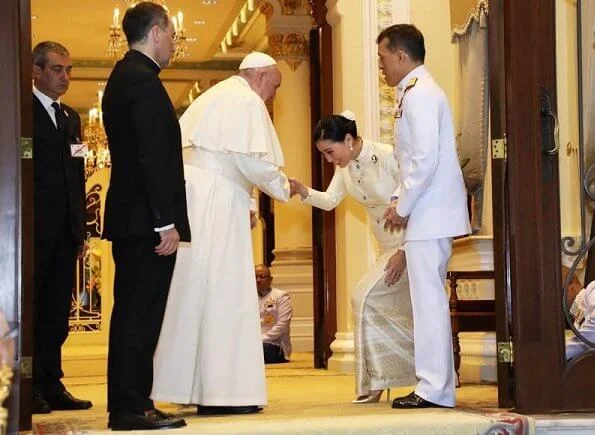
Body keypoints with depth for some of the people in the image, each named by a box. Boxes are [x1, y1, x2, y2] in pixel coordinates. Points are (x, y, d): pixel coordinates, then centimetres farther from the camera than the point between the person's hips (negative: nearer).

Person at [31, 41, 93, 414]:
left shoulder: (71, 117, 19)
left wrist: (81, 230, 15)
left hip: (64, 230, 7)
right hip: (33, 229, -7)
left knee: (57, 312, 8)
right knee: (29, 309, -1)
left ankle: (52, 386, 13)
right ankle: (29, 387, 3)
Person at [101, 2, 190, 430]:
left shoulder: (122, 76, 18)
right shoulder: (143, 80, -13)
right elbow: (152, 156, -20)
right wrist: (167, 221, -19)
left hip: (128, 218, 10)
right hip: (147, 219, -10)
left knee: (132, 314, 12)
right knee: (141, 315, -6)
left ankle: (130, 404, 18)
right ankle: (131, 408, -2)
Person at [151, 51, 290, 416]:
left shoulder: (211, 97, 24)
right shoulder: (247, 102, -5)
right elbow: (254, 160, -15)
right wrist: (282, 187, 4)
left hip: (191, 199, 9)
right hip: (217, 203, -9)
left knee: (194, 290, 10)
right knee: (222, 293, -8)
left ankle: (189, 384, 14)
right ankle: (220, 390, -8)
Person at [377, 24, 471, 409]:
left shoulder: (420, 94, -13)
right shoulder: (415, 92, 17)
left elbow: (426, 160, -21)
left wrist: (403, 208, -13)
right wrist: (399, 201, 14)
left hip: (429, 215, -10)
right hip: (428, 213, 10)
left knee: (429, 299, -7)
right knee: (430, 300, 12)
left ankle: (434, 388, -3)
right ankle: (438, 384, 17)